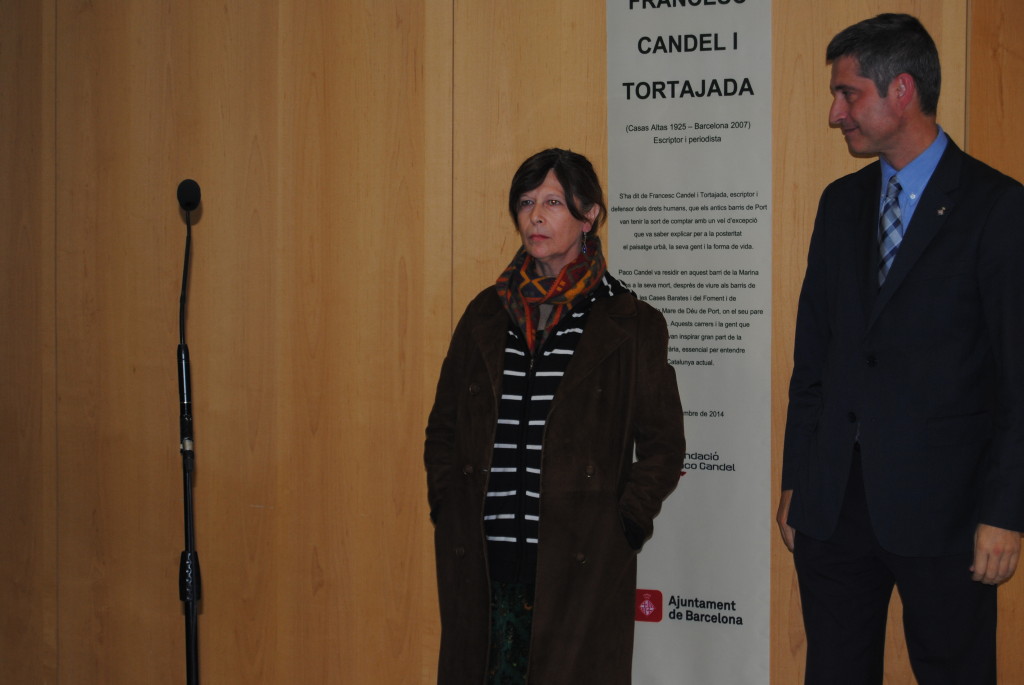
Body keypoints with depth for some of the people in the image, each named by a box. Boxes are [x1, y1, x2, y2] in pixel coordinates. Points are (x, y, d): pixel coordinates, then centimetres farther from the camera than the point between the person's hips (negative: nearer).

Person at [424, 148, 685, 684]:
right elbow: (442, 428, 17)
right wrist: (446, 508, 6)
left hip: (580, 564, -3)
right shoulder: (486, 315, 11)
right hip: (482, 562, 3)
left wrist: (624, 525, -6)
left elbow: (663, 445, 3)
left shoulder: (629, 324, 1)